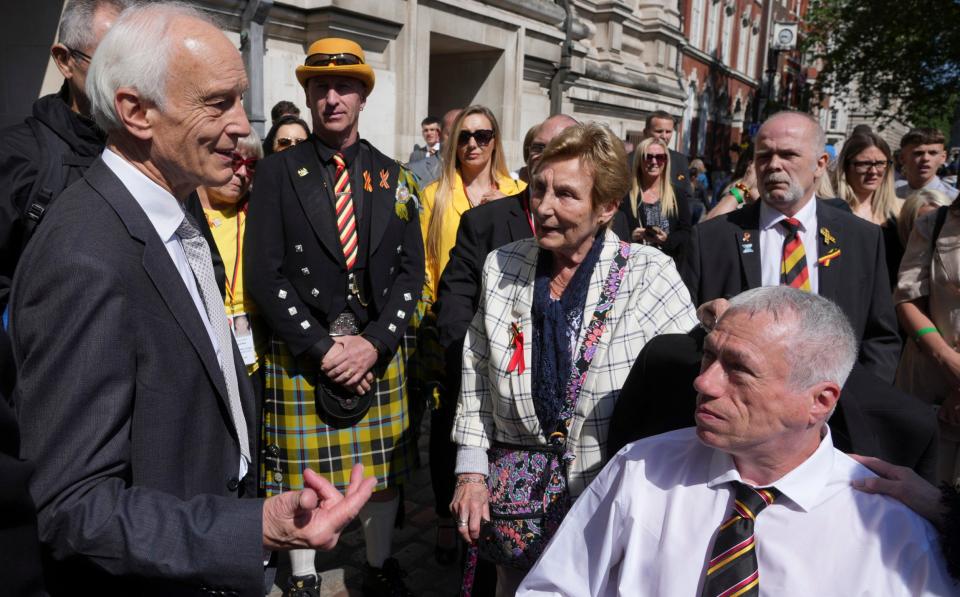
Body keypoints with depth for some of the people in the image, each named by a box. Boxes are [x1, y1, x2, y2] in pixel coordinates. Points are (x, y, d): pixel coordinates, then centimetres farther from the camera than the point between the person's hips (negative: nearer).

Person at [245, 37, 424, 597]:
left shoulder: (394, 178, 6)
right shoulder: (278, 173, -1)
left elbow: (411, 271, 2)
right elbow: (263, 273, -8)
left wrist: (374, 342, -11)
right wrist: (322, 347, -14)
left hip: (379, 351, 2)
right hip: (300, 354, -2)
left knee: (384, 469, 14)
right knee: (299, 475, 10)